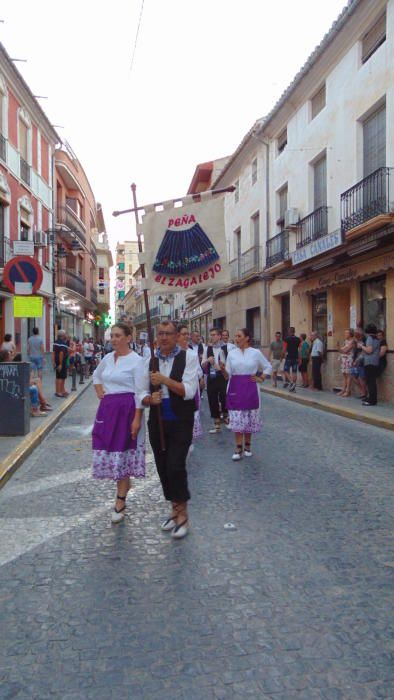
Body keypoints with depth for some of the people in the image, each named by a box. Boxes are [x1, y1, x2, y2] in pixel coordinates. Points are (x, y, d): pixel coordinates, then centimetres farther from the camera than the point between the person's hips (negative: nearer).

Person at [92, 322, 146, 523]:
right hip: (107, 408, 6)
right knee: (108, 450, 10)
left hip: (126, 409, -6)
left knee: (122, 452, -1)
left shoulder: (136, 360, -10)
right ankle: (124, 483, 32)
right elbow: (96, 375, 29)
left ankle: (120, 502, 7)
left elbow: (140, 392, -13)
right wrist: (99, 392, 12)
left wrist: (137, 419, -17)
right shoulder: (108, 357, 9)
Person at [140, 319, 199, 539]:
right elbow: (143, 394, 10)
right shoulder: (150, 361, 8)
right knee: (163, 468, 10)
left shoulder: (188, 357, -5)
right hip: (157, 421, 5)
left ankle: (183, 515, 6)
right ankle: (175, 510, 28)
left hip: (180, 422, -5)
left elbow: (189, 391, -13)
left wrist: (164, 379, -21)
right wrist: (150, 399, -12)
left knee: (175, 467, -11)